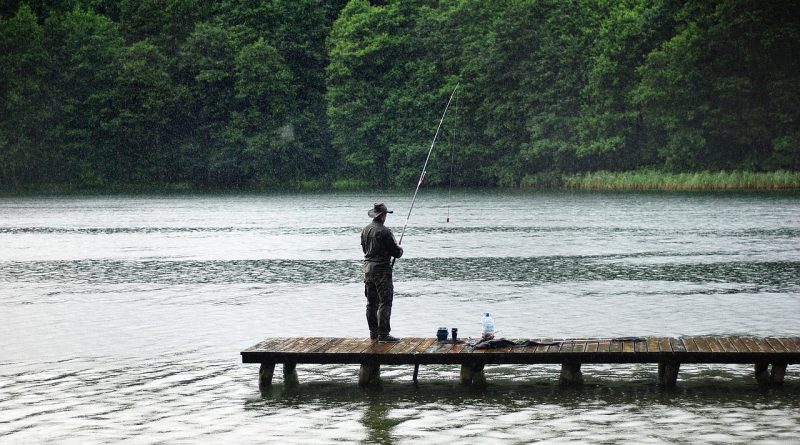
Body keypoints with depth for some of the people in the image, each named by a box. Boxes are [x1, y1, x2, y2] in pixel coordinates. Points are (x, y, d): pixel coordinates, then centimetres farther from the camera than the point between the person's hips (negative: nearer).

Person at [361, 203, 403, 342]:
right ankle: (383, 334, -9)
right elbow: (396, 252, -12)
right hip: (382, 269, -8)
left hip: (368, 268, 8)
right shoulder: (384, 231, -16)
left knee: (371, 303, 14)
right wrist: (400, 249, 10)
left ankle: (373, 332, 20)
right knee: (385, 303, -6)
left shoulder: (365, 230, 8)